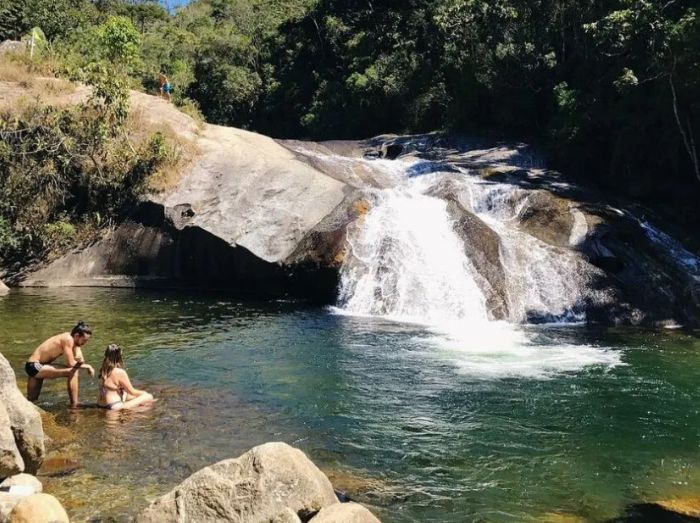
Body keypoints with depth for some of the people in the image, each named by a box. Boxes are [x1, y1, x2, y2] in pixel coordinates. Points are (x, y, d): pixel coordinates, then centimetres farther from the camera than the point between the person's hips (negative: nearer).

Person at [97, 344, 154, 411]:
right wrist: (143, 392, 12)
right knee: (148, 396, -9)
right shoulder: (120, 372, -17)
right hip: (114, 406, -8)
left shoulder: (103, 370, 5)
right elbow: (132, 392, -6)